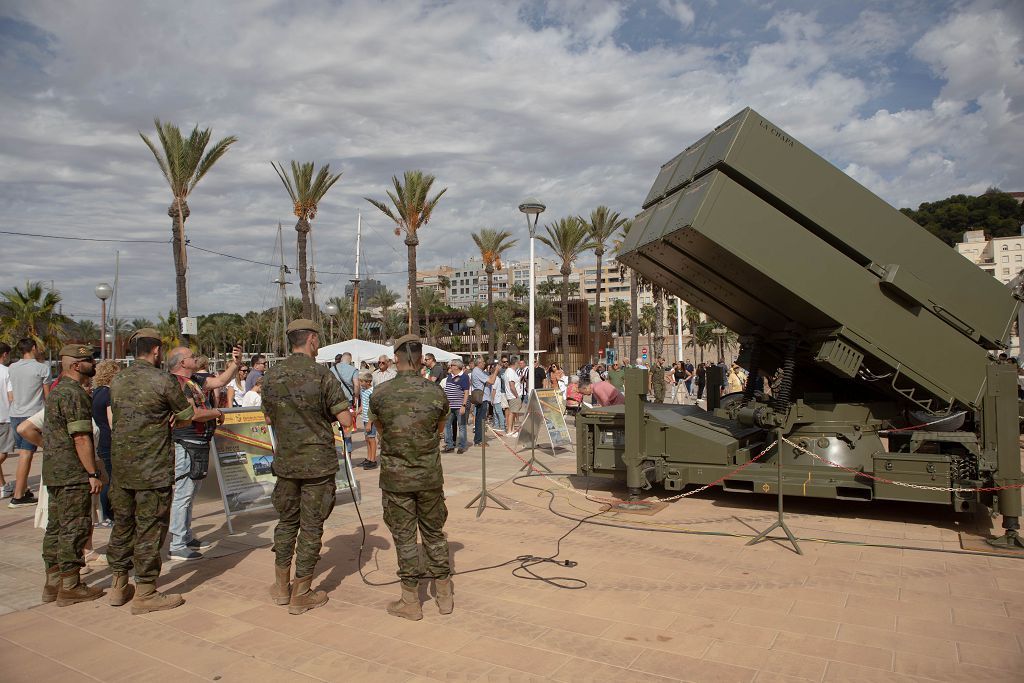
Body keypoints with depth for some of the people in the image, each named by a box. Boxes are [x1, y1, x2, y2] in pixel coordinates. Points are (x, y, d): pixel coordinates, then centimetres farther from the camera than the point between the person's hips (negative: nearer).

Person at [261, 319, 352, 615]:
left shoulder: (272, 376, 1)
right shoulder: (321, 374, -14)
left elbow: (268, 418, 14)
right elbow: (345, 420, -15)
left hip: (286, 461, 5)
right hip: (318, 462, -5)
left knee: (287, 521, 19)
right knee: (311, 526, 5)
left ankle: (282, 586, 30)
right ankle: (301, 595, 14)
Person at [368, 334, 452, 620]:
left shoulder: (380, 395, -10)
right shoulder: (436, 393, -8)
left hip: (395, 477, -1)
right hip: (430, 475, 2)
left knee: (404, 537, 8)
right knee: (434, 533, 15)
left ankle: (411, 602, 18)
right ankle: (444, 596, 25)